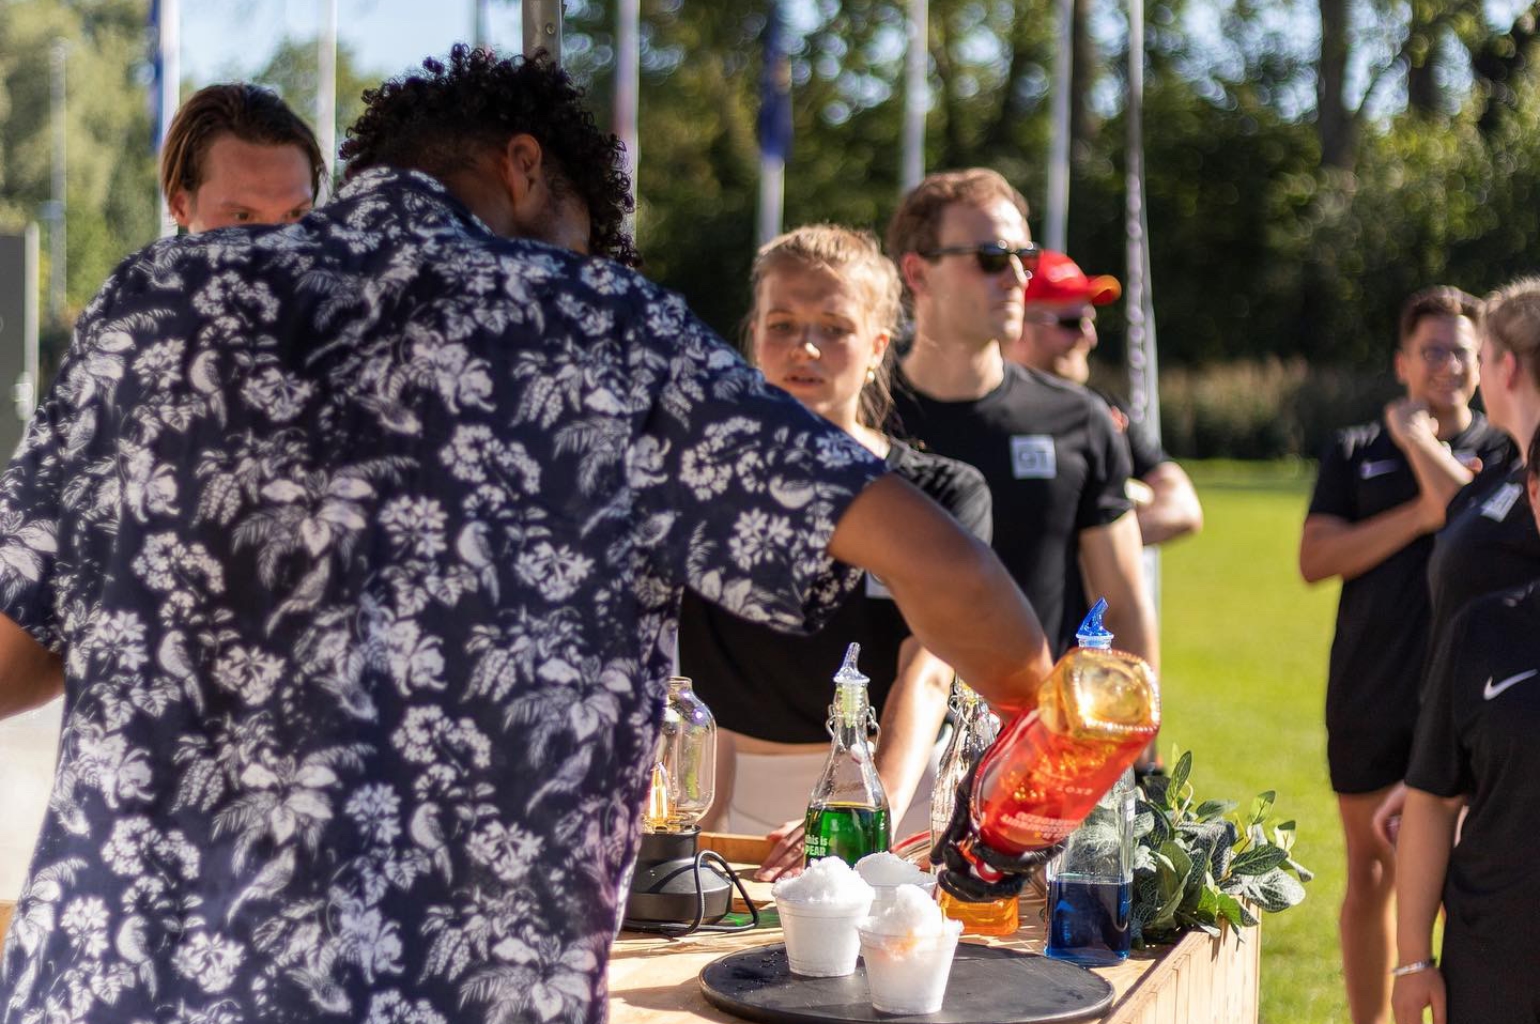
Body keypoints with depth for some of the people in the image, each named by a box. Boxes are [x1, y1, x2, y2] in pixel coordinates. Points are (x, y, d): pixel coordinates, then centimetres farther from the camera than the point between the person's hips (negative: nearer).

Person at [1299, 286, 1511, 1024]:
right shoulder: (1354, 453, 7)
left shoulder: (1504, 453, 4)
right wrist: (1420, 515, -14)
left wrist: (1421, 440, -9)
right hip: (1369, 703, 2)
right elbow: (1314, 559, -5)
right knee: (1370, 874, 10)